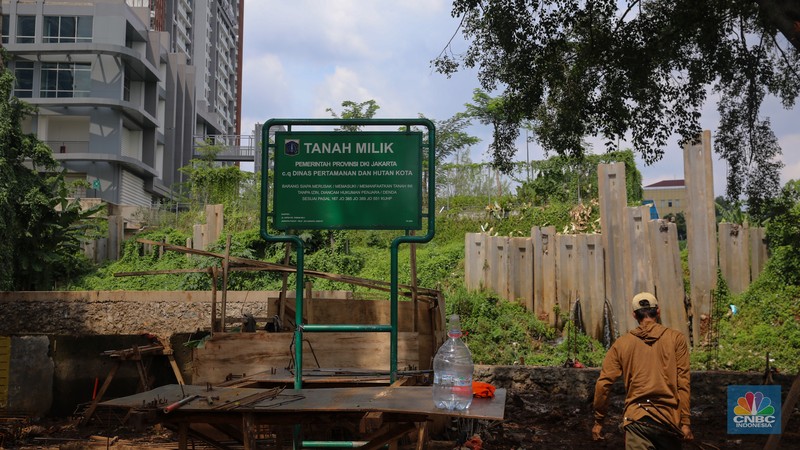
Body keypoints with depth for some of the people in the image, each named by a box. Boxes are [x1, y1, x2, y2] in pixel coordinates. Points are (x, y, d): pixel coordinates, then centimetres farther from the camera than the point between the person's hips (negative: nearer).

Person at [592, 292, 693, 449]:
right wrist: (685, 422, -1)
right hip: (668, 418, 0)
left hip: (636, 420, 0)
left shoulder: (621, 343, 5)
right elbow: (682, 383, -4)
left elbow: (603, 384, 3)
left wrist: (598, 421, 12)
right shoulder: (676, 338, 2)